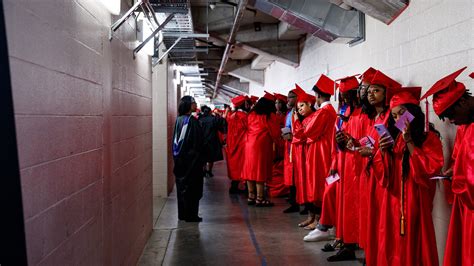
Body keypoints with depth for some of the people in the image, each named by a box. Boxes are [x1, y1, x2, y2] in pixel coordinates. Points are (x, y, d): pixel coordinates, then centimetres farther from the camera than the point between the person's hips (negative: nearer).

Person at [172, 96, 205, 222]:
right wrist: (200, 159, -8)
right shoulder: (192, 121, -16)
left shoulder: (178, 120, 6)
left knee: (181, 186, 14)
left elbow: (175, 140, 11)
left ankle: (182, 213, 22)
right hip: (191, 159, -8)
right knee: (192, 188, 1)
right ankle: (190, 215, 7)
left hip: (179, 159, 8)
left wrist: (177, 156, 16)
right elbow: (197, 142, -15)